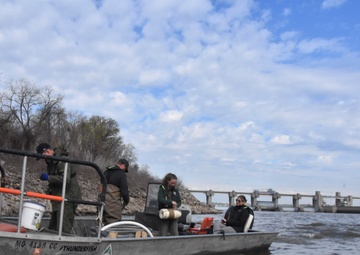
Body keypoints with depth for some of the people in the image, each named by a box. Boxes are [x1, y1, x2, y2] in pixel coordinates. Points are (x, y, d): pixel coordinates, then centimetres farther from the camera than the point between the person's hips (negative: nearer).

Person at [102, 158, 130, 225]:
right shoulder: (121, 174, -9)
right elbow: (124, 191, -11)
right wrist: (126, 202, 6)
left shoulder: (105, 172, 16)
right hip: (113, 204, -8)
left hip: (102, 203, 8)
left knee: (105, 225, 14)